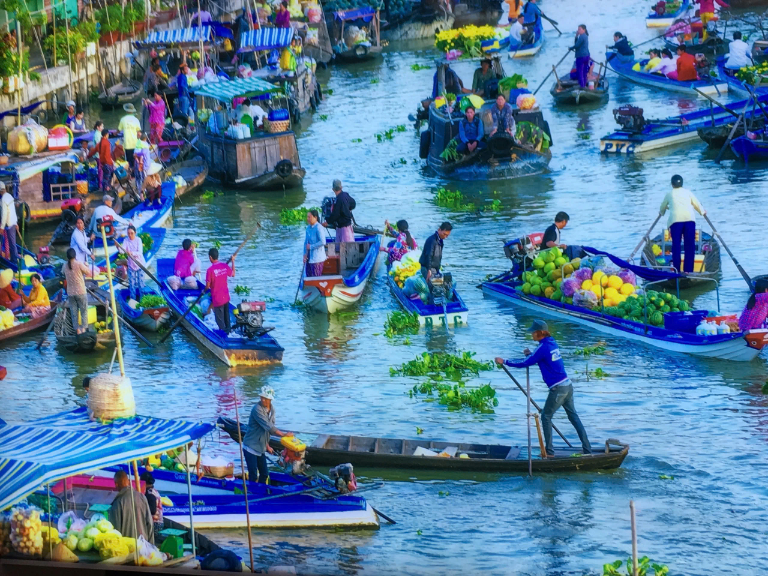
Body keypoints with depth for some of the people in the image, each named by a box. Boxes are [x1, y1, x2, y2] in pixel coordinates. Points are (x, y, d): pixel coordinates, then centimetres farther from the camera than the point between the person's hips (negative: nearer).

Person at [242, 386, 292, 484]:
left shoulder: (271, 409, 6)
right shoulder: (257, 410, -21)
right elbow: (269, 428, -25)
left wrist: (267, 446, 15)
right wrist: (284, 434, -20)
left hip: (261, 448, 8)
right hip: (251, 447, -8)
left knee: (264, 474, 13)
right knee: (253, 476, -7)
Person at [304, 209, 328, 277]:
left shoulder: (318, 228, -15)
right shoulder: (308, 228, 8)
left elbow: (322, 242, -23)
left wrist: (311, 246, -16)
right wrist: (305, 254, 3)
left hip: (317, 258, -8)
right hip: (309, 258, 8)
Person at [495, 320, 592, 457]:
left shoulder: (543, 348, -16)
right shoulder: (552, 343, 11)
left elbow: (524, 364, -13)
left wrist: (504, 362, -5)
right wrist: (530, 354, 8)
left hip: (557, 389, -9)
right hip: (567, 385, 9)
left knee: (546, 417, 4)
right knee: (573, 416, 13)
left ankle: (549, 451, 6)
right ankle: (587, 449, 14)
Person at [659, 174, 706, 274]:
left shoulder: (669, 194, 21)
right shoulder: (688, 192, 23)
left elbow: (662, 207, 35)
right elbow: (697, 205, 31)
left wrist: (661, 212, 58)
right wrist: (703, 212, 52)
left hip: (675, 219, -1)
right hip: (689, 218, 1)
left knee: (676, 245, 1)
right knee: (690, 245, 4)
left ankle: (677, 269, -3)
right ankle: (688, 270, 1)